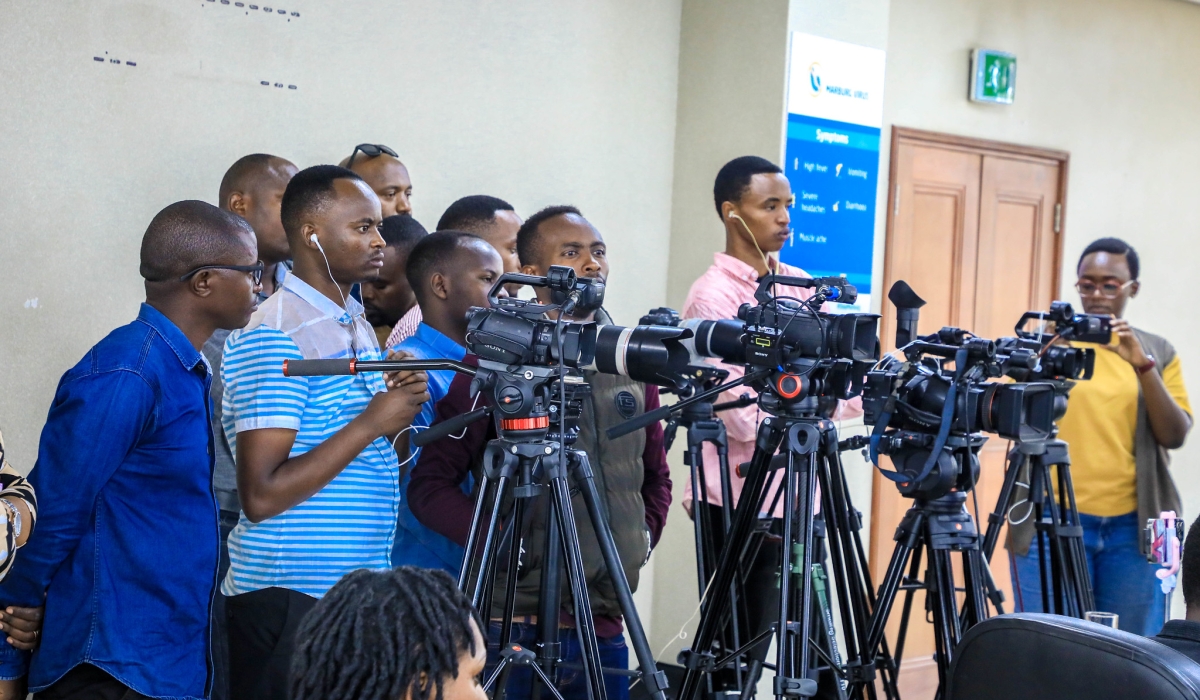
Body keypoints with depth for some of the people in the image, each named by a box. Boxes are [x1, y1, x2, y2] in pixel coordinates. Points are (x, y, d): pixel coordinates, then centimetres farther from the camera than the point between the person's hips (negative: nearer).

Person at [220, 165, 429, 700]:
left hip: (360, 590, 8)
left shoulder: (358, 325, 13)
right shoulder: (274, 337, -15)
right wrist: (372, 423, -18)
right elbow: (262, 496, -21)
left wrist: (401, 408, 1)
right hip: (290, 596, -8)